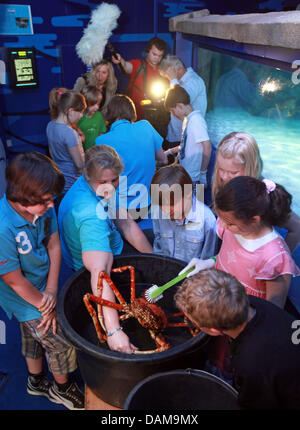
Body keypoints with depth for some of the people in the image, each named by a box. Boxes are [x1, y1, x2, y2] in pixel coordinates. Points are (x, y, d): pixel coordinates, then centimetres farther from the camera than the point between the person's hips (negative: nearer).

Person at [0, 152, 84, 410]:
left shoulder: (43, 207, -18)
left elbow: (54, 246, -7)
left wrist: (51, 291, -11)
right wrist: (45, 306, -13)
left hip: (42, 291, 6)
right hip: (25, 300, -6)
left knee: (35, 335, 28)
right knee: (64, 343, 8)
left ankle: (36, 381, 56)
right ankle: (62, 388, 39)